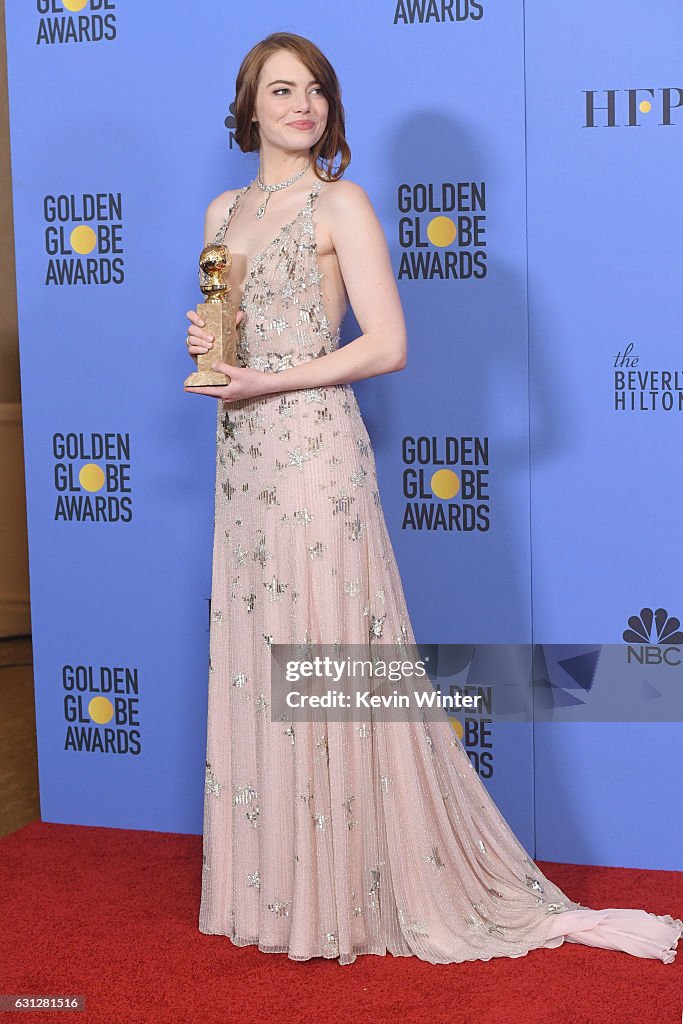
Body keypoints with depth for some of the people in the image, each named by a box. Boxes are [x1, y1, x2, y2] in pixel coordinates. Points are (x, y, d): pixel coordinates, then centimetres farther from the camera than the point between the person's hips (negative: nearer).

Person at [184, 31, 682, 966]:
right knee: (255, 668, 9)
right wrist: (208, 352, 1)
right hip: (244, 461, 7)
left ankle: (351, 891, 9)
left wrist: (268, 382, -14)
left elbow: (387, 346, -11)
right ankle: (276, 885, 20)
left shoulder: (339, 204, -4)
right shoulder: (223, 211, 15)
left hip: (316, 451, -6)